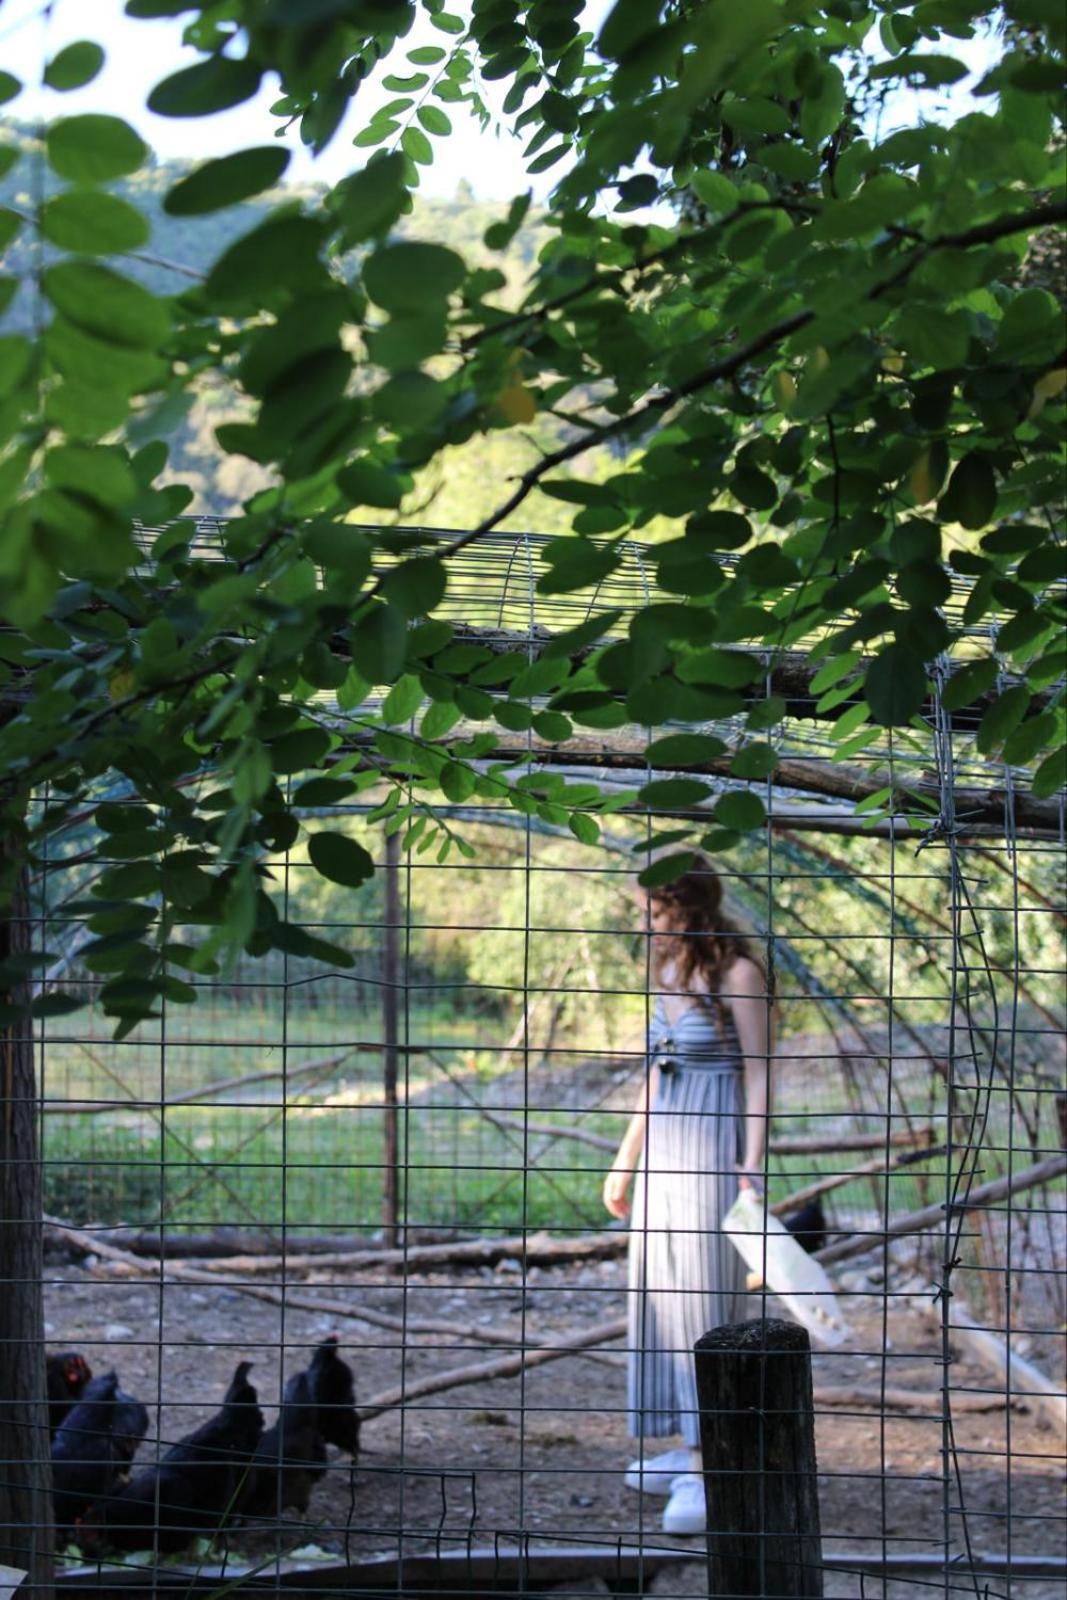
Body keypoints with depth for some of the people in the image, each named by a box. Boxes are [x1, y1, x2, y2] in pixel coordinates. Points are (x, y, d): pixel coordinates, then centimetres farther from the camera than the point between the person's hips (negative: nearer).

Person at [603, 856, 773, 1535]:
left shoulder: (738, 974, -10)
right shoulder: (670, 973, 13)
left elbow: (759, 1077, -12)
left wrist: (752, 1165, -20)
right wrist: (626, 1159, 23)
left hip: (714, 1152, -8)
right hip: (664, 1151, 8)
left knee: (704, 1300, -9)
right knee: (662, 1295, 8)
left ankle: (705, 1474, -8)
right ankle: (692, 1448, 16)